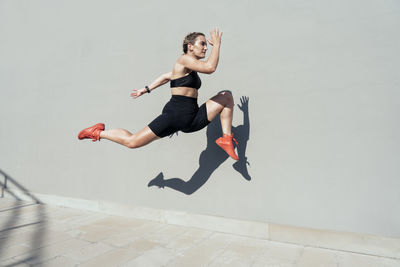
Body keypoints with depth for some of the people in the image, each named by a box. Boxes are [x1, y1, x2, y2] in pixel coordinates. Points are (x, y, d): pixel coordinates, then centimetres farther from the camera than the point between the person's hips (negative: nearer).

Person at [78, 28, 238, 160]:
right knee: (132, 142, -4)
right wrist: (217, 44, -10)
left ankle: (226, 138, -3)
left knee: (226, 96, 4)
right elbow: (210, 67, -24)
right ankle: (98, 133, 24)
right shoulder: (184, 60, -8)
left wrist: (147, 89, 31)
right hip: (174, 115, -8)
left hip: (192, 120, 9)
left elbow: (166, 77, 27)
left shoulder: (192, 67, 18)